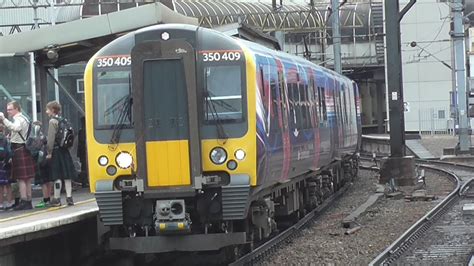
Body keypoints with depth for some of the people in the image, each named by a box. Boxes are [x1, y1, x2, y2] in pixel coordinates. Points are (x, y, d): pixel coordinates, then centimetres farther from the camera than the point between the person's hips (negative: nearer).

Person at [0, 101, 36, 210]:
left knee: (21, 178, -10)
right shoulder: (24, 119, 20)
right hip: (25, 150, 10)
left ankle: (23, 201, -12)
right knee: (27, 179, 11)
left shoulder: (19, 119, -12)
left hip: (19, 150, -10)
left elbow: (15, 127, -33)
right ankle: (28, 202, 14)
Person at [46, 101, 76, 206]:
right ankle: (69, 197, 7)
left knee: (57, 176, -3)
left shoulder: (53, 121, -11)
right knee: (67, 175, 7)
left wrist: (49, 152, -12)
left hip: (56, 150, -7)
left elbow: (51, 138, -16)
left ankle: (57, 199, 0)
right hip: (65, 150, 7)